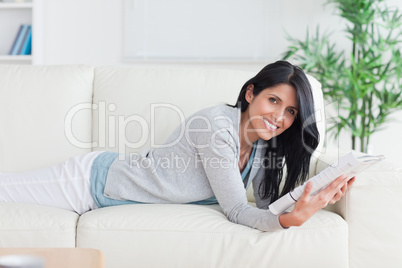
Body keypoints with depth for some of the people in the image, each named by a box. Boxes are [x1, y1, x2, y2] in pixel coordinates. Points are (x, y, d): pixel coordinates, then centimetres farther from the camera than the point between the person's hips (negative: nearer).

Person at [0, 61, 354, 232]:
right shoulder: (217, 124, -30)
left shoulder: (262, 147, -4)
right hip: (92, 179, -7)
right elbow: (236, 210, -30)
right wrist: (289, 220, -44)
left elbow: (268, 203, -6)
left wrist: (320, 199, -21)